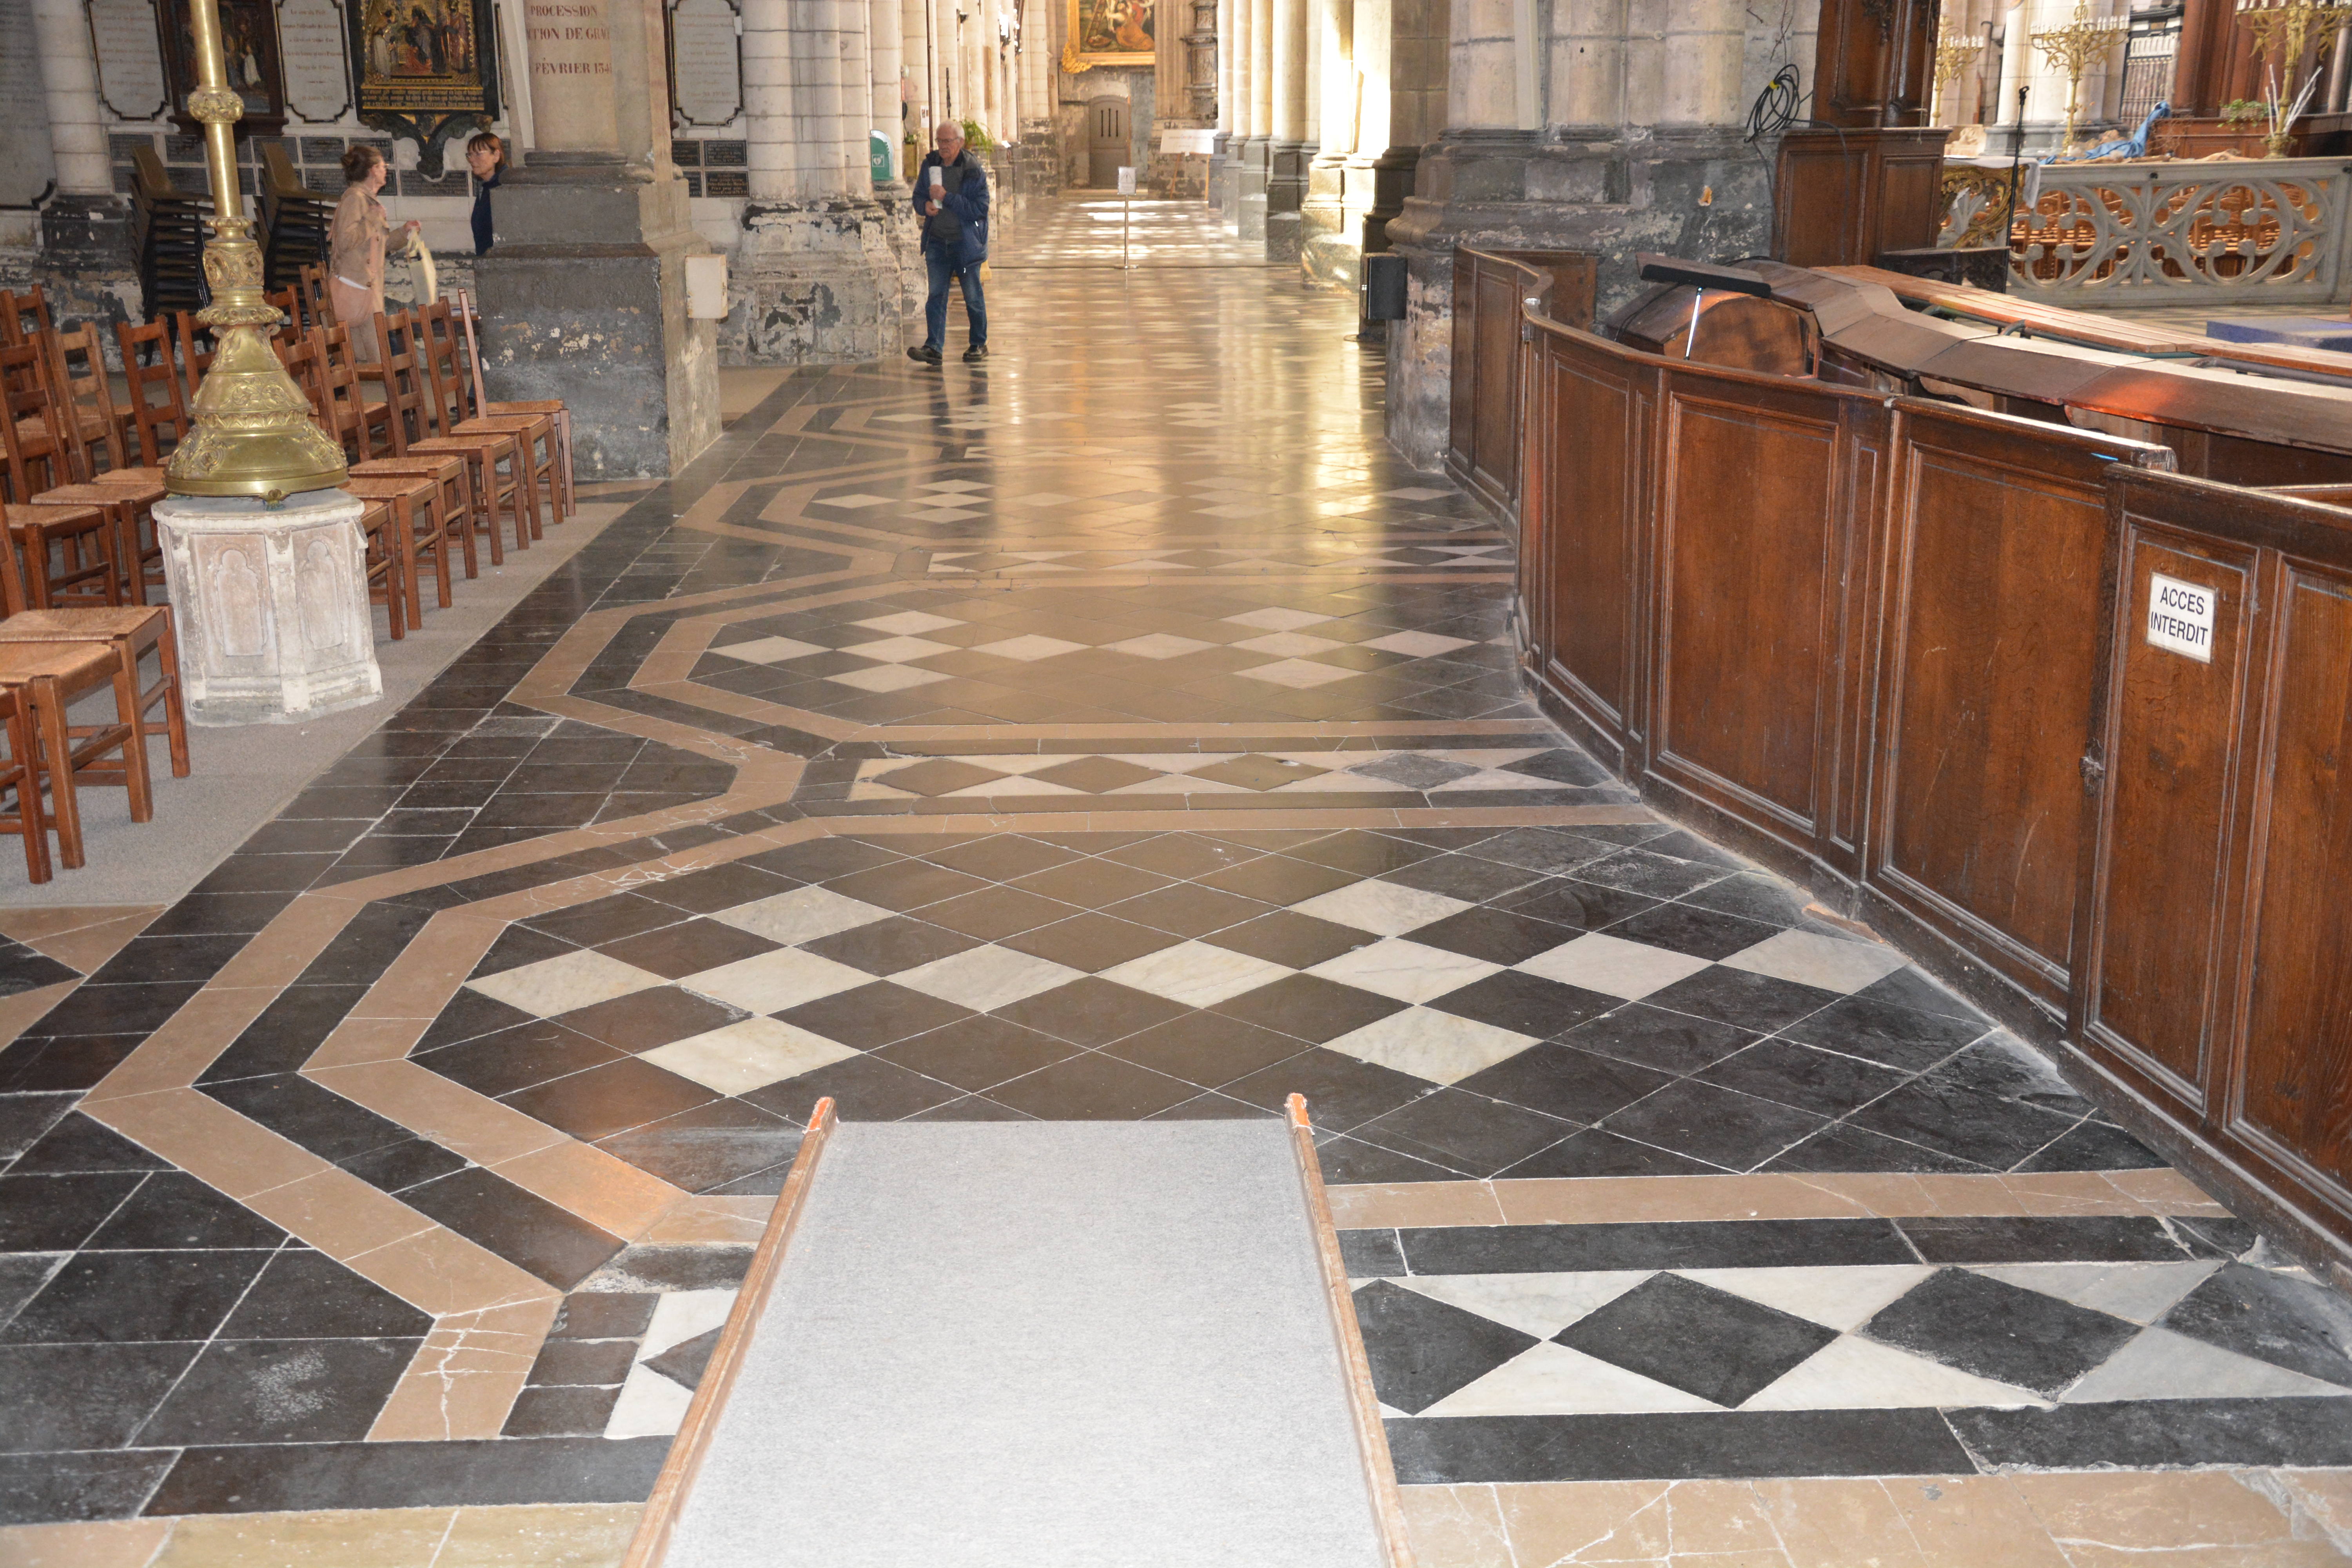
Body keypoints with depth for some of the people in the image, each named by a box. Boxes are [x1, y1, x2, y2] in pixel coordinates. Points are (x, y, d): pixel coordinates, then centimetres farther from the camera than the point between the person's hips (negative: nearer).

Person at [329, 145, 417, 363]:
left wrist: (404, 231, 20)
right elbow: (346, 240, -19)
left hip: (369, 286, 10)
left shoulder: (369, 199, 21)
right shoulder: (354, 197, -8)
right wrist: (372, 219, -12)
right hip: (355, 286, -10)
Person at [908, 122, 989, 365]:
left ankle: (979, 344, 21)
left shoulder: (974, 170, -10)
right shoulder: (930, 165, 5)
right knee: (936, 295, -3)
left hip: (966, 242, -4)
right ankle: (934, 347, -5)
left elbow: (979, 209, -16)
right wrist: (925, 205, -8)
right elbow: (918, 197, 16)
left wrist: (947, 198, -21)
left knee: (973, 297, 7)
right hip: (938, 241, 4)